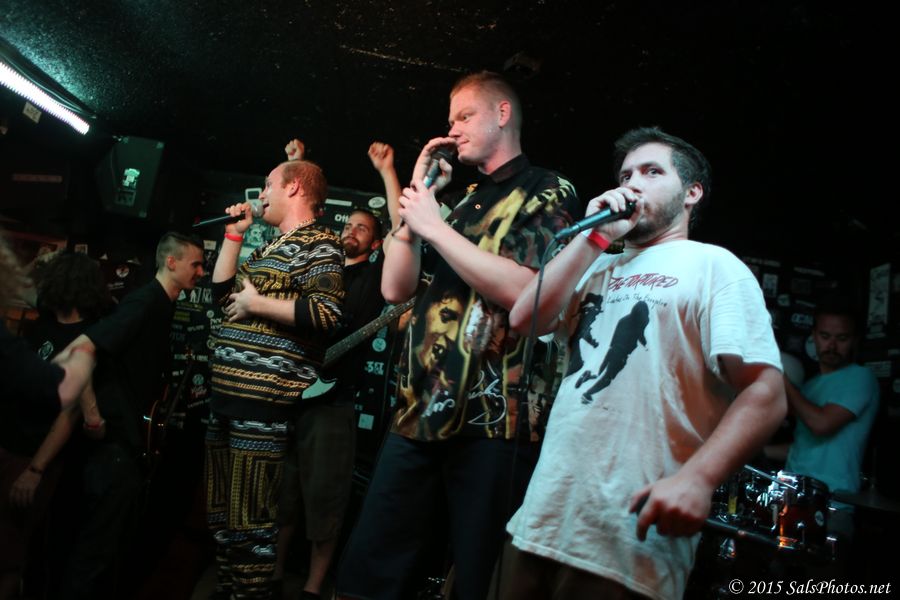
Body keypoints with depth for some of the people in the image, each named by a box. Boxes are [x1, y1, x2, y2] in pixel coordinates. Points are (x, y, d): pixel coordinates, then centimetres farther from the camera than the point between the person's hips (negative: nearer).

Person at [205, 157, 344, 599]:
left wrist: (255, 304, -14)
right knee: (221, 515, 18)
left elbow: (325, 314, -22)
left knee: (251, 521, -4)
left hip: (263, 400, -10)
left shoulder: (319, 244, -8)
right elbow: (222, 289, 27)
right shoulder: (270, 247, 21)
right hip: (228, 394, 10)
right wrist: (234, 233, 21)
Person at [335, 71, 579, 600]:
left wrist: (434, 226, -9)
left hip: (492, 418, -6)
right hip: (420, 411, 7)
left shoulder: (548, 193, 1)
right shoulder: (462, 202, 22)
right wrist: (420, 194, 11)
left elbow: (523, 290, -17)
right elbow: (395, 288, 14)